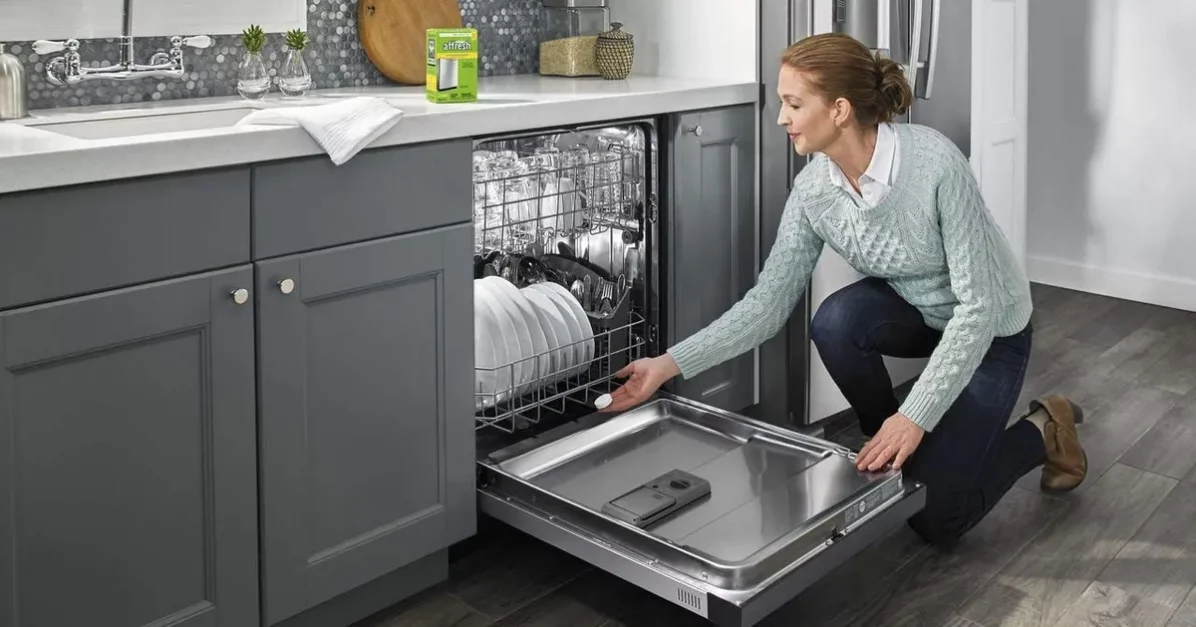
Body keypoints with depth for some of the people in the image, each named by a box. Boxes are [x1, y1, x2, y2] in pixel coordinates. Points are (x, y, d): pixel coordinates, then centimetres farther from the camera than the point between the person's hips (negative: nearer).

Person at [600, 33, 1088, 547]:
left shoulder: (934, 163, -34)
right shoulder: (813, 190, -17)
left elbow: (978, 305, -32)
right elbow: (768, 302, -14)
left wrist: (914, 417, -36)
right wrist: (670, 365, -21)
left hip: (988, 330, -5)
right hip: (916, 312, 5)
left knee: (934, 517, -12)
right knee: (836, 320, -30)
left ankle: (1041, 432, 15)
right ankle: (889, 452, -3)